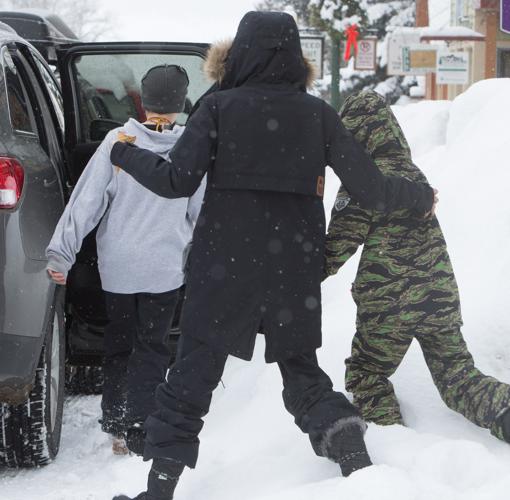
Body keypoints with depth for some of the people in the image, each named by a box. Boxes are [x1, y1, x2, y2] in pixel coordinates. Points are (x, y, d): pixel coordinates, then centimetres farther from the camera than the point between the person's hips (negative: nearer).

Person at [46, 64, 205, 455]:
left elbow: (88, 200, -10)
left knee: (119, 343, 16)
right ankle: (138, 433, -1)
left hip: (116, 264, 1)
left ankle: (115, 426, 20)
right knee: (152, 349, 7)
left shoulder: (118, 141, -8)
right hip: (164, 266, -1)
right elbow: (201, 212, 3)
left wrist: (61, 252, -8)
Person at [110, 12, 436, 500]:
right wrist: (421, 196, 19)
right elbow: (370, 188, 1)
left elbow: (178, 180, -12)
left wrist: (127, 155, 5)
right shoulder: (317, 112, 1)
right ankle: (356, 461, 3)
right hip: (295, 265, 3)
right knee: (301, 368, 18)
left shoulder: (218, 107, -6)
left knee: (193, 374, 7)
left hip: (225, 263, -2)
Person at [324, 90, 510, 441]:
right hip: (441, 296, 6)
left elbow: (338, 247, -11)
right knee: (457, 375, 13)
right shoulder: (414, 174, 10)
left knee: (366, 374, 15)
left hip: (389, 305, -6)